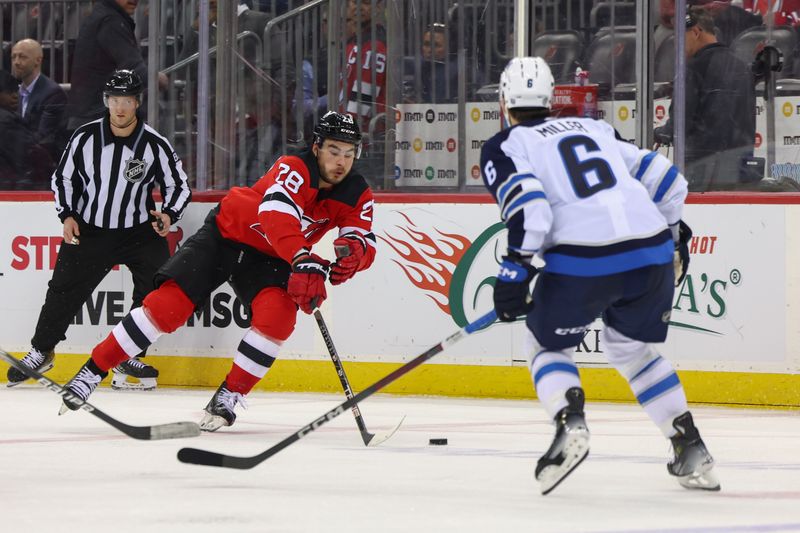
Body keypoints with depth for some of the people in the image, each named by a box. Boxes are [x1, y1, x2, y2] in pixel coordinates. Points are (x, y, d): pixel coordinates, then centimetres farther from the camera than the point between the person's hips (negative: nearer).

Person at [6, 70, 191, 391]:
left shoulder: (155, 145, -10)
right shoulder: (85, 138, -8)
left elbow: (179, 187, -1)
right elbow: (63, 178, 6)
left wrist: (168, 215, -19)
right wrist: (68, 216, -4)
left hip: (139, 231, 0)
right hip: (90, 230, 0)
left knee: (157, 286, -16)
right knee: (64, 289, 1)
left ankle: (128, 359, -4)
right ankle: (41, 351, 23)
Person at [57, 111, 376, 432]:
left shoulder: (356, 194, -11)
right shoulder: (294, 169, -28)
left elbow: (365, 242, -16)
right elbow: (277, 215, -45)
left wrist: (354, 249, -42)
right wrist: (304, 260, -60)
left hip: (267, 260, 4)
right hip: (225, 235, -4)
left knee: (278, 315, -26)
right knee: (169, 302, -14)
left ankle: (229, 396, -11)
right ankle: (94, 370, -2)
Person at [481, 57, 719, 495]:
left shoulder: (504, 147, 11)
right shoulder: (593, 129, 26)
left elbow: (529, 208, -8)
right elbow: (666, 180, 24)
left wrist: (515, 272, -6)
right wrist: (673, 235, 38)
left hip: (582, 260, -5)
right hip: (652, 253, 5)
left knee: (547, 343, 17)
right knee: (629, 346, 27)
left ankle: (569, 424, -11)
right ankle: (690, 448, 18)